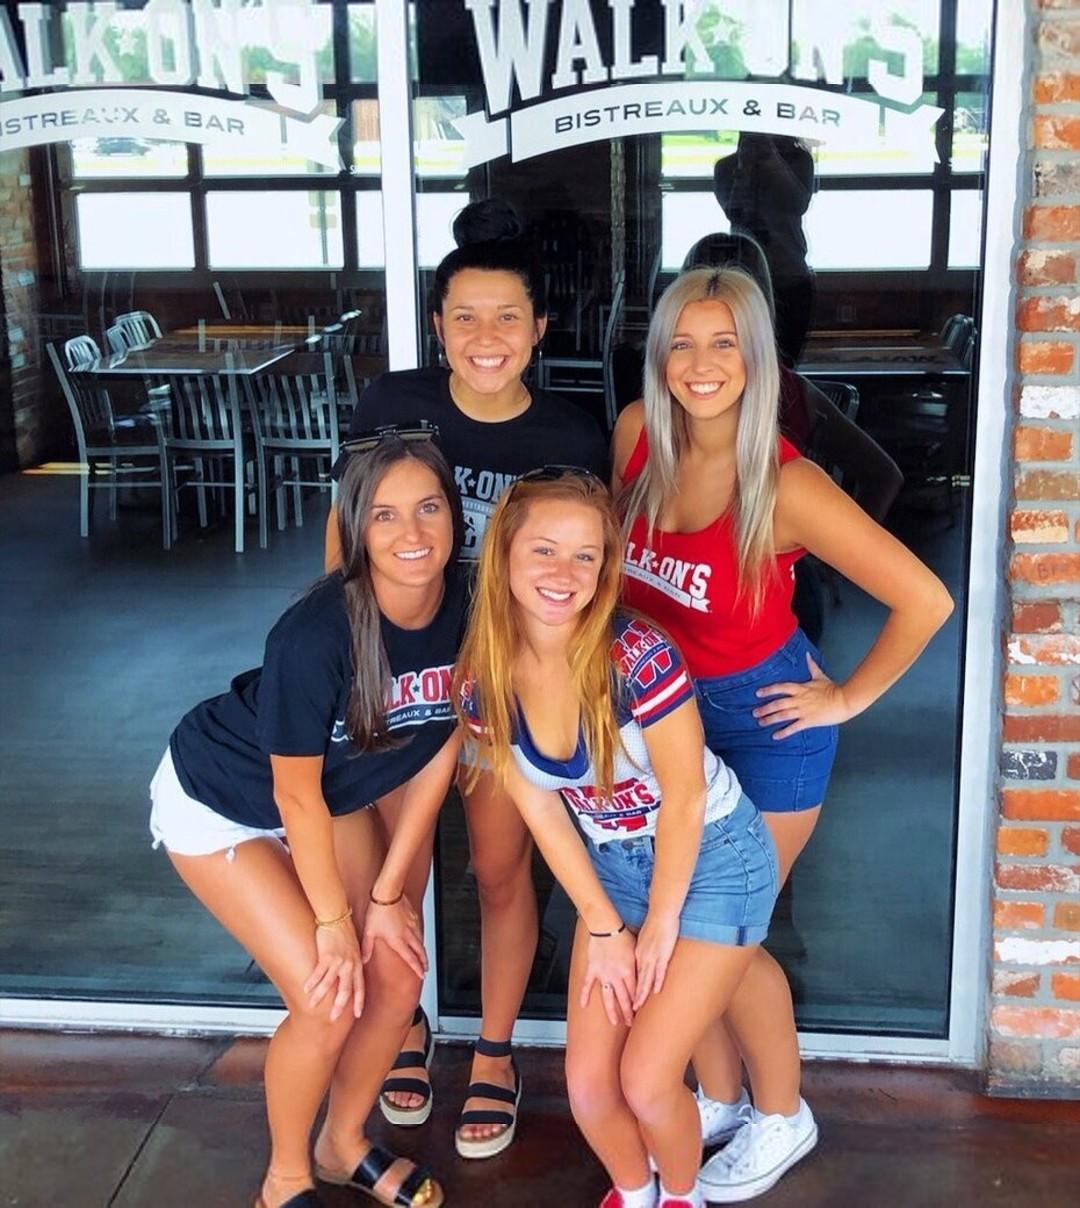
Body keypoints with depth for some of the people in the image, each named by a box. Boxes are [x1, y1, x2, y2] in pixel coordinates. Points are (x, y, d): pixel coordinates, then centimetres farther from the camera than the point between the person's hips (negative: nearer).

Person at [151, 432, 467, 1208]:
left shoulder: (468, 610, -21)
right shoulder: (315, 635, -36)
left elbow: (439, 751, -9)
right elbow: (295, 794, -24)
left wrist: (387, 894, -6)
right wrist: (334, 920, -13)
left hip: (337, 796, 5)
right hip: (220, 802, -5)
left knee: (398, 973, 2)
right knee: (329, 998, -10)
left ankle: (345, 1143, 30)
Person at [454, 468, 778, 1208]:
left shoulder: (638, 655, -30)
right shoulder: (486, 677, -15)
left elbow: (683, 799, -19)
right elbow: (541, 811, -5)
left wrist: (661, 924, -9)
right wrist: (604, 927, -2)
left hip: (713, 860, -4)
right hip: (613, 866, 5)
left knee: (646, 1079, -6)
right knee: (588, 1083, 3)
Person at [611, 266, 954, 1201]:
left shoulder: (785, 485, -26)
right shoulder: (638, 433, -10)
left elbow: (925, 599, -23)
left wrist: (849, 698, -13)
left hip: (763, 718, -5)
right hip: (668, 708, 5)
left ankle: (782, 1119, 27)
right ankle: (719, 1100, 34)